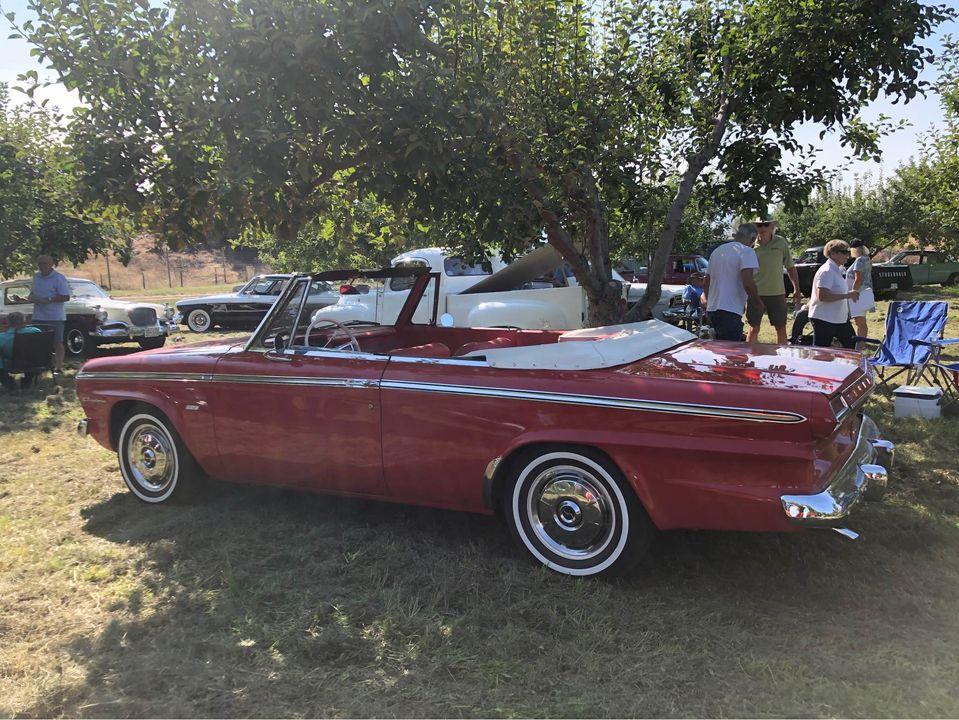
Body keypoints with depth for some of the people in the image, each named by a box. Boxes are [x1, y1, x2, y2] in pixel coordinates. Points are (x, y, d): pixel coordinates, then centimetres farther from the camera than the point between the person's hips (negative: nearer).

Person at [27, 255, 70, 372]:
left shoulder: (59, 278, -9)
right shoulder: (36, 277, 13)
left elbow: (66, 297, -14)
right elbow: (33, 291, 25)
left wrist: (48, 300, -21)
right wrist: (31, 297, 2)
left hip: (55, 317, -6)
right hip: (38, 317, 6)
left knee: (57, 343, 0)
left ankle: (59, 366, 5)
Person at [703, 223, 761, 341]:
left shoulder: (717, 251, 19)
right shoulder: (746, 251, -6)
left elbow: (705, 284, 23)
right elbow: (748, 283, -18)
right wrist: (759, 302, -3)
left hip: (712, 309, 8)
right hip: (730, 311, -8)